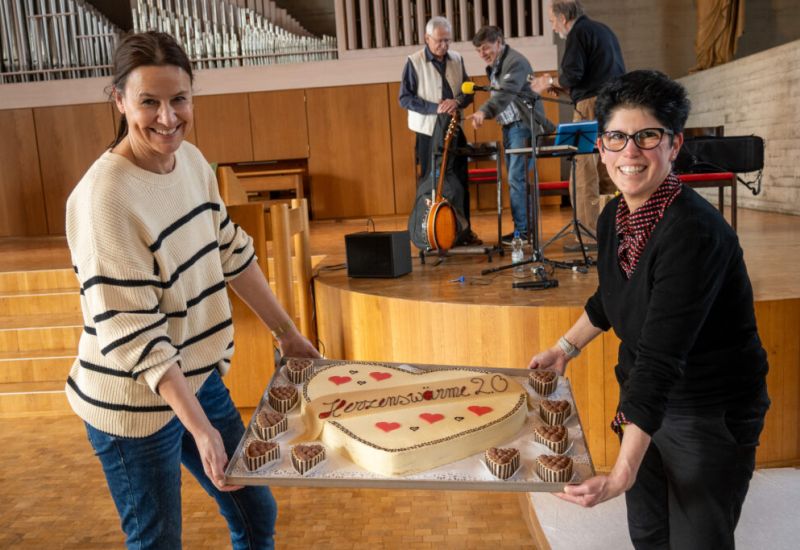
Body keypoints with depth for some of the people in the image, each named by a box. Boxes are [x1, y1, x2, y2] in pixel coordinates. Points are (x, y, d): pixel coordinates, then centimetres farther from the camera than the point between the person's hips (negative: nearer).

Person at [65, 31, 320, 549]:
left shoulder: (192, 160, -2)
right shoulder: (105, 197, -24)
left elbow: (232, 254, 8)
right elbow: (132, 333, -25)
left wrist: (288, 332, 12)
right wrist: (200, 427, -27)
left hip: (199, 375, 7)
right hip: (137, 403, -7)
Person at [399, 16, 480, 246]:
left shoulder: (457, 59, 7)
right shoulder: (414, 62, -6)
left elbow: (468, 91, 10)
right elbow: (404, 98, -8)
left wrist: (458, 101, -13)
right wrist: (434, 108, -19)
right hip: (428, 131, -4)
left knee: (460, 181, 7)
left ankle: (464, 229, 17)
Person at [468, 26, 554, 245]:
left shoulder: (515, 62, -14)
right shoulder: (494, 65, 16)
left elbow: (506, 92, -29)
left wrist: (484, 111, -41)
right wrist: (486, 112, 5)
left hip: (522, 125, -9)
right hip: (508, 126, 9)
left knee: (516, 179, -11)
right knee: (515, 179, 10)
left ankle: (523, 230, -6)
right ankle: (523, 227, 16)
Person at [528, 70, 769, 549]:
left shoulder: (694, 232, -29)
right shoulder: (614, 217, -5)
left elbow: (661, 359, -34)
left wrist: (622, 474, -35)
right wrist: (564, 349, 17)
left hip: (712, 417, -7)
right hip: (642, 401, 7)